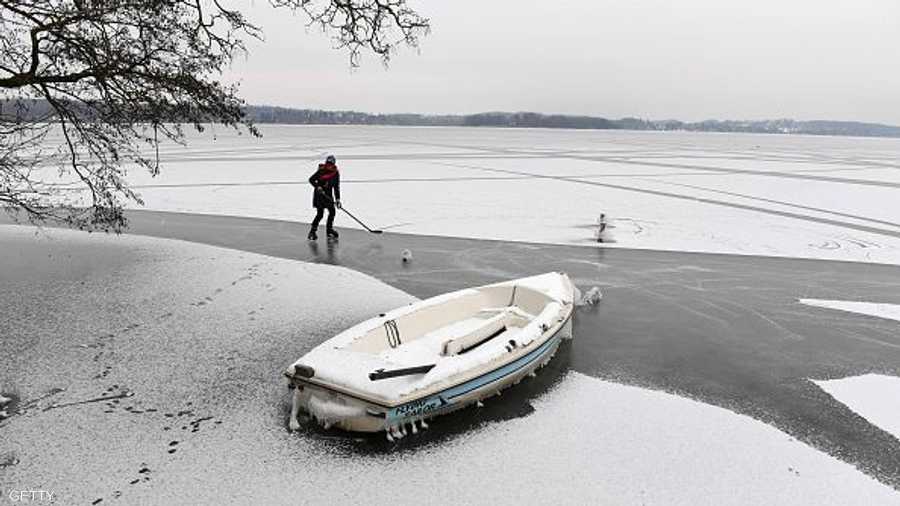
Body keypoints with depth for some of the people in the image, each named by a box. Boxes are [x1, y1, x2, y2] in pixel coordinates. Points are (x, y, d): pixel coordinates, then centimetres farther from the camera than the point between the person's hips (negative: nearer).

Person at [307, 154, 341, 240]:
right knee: (320, 213, -12)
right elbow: (311, 179, -9)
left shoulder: (336, 173, 2)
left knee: (332, 211, 7)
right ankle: (312, 232, -6)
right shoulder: (321, 171, -13)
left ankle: (329, 230, 24)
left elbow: (337, 188, 6)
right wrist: (318, 187, -23)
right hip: (319, 194, -6)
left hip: (328, 195, 6)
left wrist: (337, 199, 0)